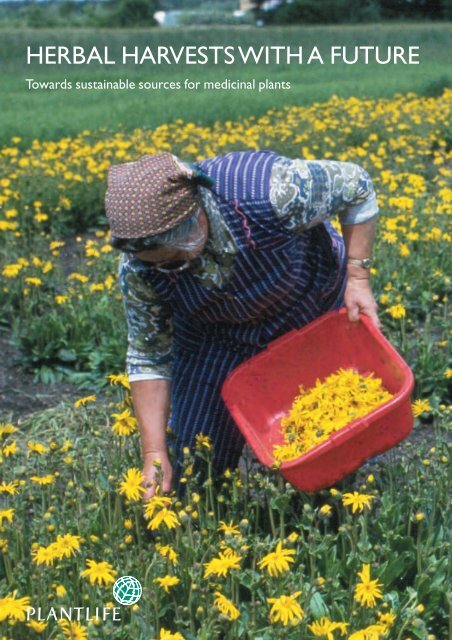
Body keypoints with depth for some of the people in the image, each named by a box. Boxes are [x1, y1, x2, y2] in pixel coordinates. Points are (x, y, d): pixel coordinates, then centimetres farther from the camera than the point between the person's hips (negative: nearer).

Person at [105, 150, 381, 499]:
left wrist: (358, 279, -23)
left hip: (315, 311, -1)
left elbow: (357, 186, -20)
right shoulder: (139, 268, -27)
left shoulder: (269, 189, -38)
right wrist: (154, 454, -18)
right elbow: (149, 359, -14)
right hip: (218, 338, 2)